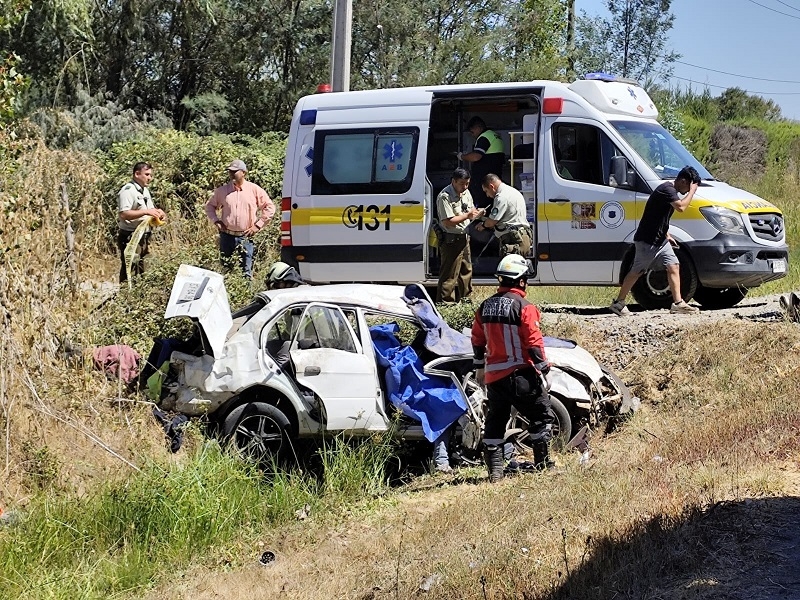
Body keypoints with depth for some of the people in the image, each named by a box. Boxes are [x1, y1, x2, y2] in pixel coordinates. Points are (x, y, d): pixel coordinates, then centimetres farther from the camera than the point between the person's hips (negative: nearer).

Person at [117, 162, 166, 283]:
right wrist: (146, 212, -26)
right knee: (129, 274, -10)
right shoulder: (128, 191, -12)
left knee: (140, 273, 11)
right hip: (131, 238, -9)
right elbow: (123, 214, -23)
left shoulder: (145, 191, 18)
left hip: (143, 238, 9)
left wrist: (157, 213, 6)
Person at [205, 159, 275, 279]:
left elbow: (269, 207, 6)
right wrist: (216, 221, 5)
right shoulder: (222, 190, 7)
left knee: (246, 272, -3)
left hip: (245, 237, -2)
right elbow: (209, 206, 21)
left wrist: (258, 225, 0)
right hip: (227, 236, 2)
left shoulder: (254, 190, 1)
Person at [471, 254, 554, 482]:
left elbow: (477, 340, 15)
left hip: (493, 375, 6)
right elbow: (534, 342, -15)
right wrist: (544, 371, -9)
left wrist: (479, 367, 26)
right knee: (541, 416, 8)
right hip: (520, 375, -6)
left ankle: (495, 469, 8)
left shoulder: (486, 306, 8)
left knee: (495, 421, 11)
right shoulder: (524, 307, -12)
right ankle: (543, 463, 10)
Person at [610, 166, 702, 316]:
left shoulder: (671, 191, 14)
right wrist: (692, 191, -21)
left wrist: (667, 235, 17)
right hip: (646, 241, -10)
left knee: (673, 266, -1)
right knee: (636, 272, -1)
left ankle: (678, 303, -2)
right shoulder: (667, 189, -18)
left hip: (660, 240, 10)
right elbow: (681, 207, -34)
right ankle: (618, 303, 10)